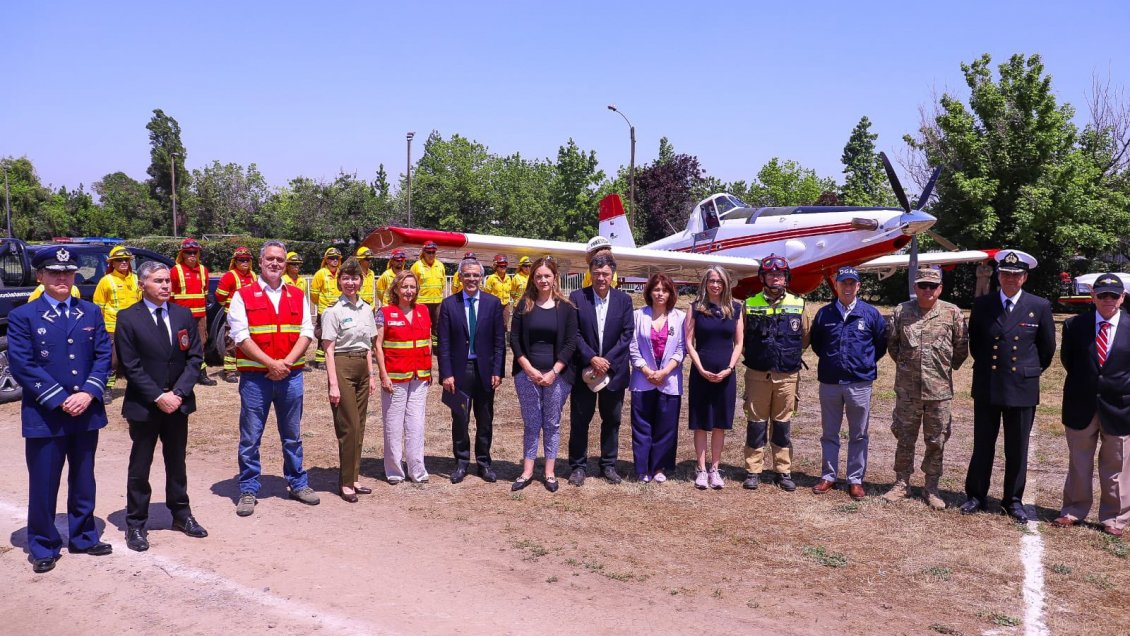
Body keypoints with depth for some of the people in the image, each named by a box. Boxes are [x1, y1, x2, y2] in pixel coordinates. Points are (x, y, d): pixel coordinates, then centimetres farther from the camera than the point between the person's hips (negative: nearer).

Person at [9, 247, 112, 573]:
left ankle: (83, 537, 29)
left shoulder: (91, 312, 8)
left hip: (87, 413, 3)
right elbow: (22, 366, -10)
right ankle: (44, 547, 20)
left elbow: (103, 356, 4)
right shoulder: (23, 316, -3)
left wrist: (89, 393, -11)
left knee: (83, 481, 14)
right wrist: (60, 400, -16)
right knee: (43, 485, 6)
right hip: (44, 416, -3)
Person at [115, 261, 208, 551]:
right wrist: (158, 397, -16)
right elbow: (130, 366, -11)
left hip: (178, 402, 4)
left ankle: (181, 514, 28)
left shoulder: (184, 315, 3)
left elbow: (195, 357, 1)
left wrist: (178, 392, -10)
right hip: (143, 405, -3)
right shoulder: (127, 318, -8)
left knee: (177, 462, 16)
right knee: (140, 467, 7)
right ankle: (136, 524, 18)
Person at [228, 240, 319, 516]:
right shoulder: (243, 295, -1)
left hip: (291, 375, 3)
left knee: (292, 434, 13)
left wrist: (286, 362, -11)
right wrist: (271, 363, -16)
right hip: (254, 376, -3)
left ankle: (298, 483, 26)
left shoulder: (297, 296, 9)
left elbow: (306, 332, 2)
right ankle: (248, 489, 15)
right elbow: (241, 336, -9)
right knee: (250, 436, 4)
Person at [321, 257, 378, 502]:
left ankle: (354, 478, 19)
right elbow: (329, 350, -9)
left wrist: (371, 374, 12)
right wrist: (333, 384, -15)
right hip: (342, 367, -6)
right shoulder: (333, 311, -8)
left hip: (362, 368, 6)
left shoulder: (366, 309, 10)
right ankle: (346, 482, 6)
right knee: (349, 426, -4)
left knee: (358, 426, 9)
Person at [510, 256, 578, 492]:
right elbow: (514, 339, 0)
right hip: (527, 373, 1)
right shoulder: (524, 304, 2)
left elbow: (570, 343, -3)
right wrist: (529, 370, -9)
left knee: (552, 424, 7)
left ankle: (549, 472, 16)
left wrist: (554, 372, -10)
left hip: (557, 374, 0)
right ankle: (527, 471, 15)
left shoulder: (566, 307, 0)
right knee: (531, 424, 7)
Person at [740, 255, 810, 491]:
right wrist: (755, 353, 2)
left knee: (783, 424, 8)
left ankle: (783, 471, 18)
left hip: (787, 376, 1)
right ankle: (753, 471, 14)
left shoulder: (797, 304, 4)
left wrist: (790, 352, 5)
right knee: (756, 423, 5)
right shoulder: (750, 304, 2)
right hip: (757, 374, 0)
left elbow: (805, 339, 11)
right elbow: (740, 338, 8)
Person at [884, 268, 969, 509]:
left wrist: (946, 368, 8)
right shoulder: (901, 312, 0)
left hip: (939, 389, 0)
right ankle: (902, 483, 22)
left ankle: (931, 488, 21)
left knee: (936, 441, 9)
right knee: (905, 438, 10)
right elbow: (892, 344, 12)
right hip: (907, 389, 1)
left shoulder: (952, 313, -2)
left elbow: (961, 348, 6)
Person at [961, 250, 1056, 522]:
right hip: (987, 387, 1)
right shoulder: (982, 305, 2)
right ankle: (976, 496, 21)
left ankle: (1013, 500, 21)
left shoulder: (1040, 307, -1)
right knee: (982, 446, 9)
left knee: (1017, 450, 8)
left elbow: (1047, 348, 8)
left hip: (1022, 388, -1)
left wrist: (1030, 372, 12)